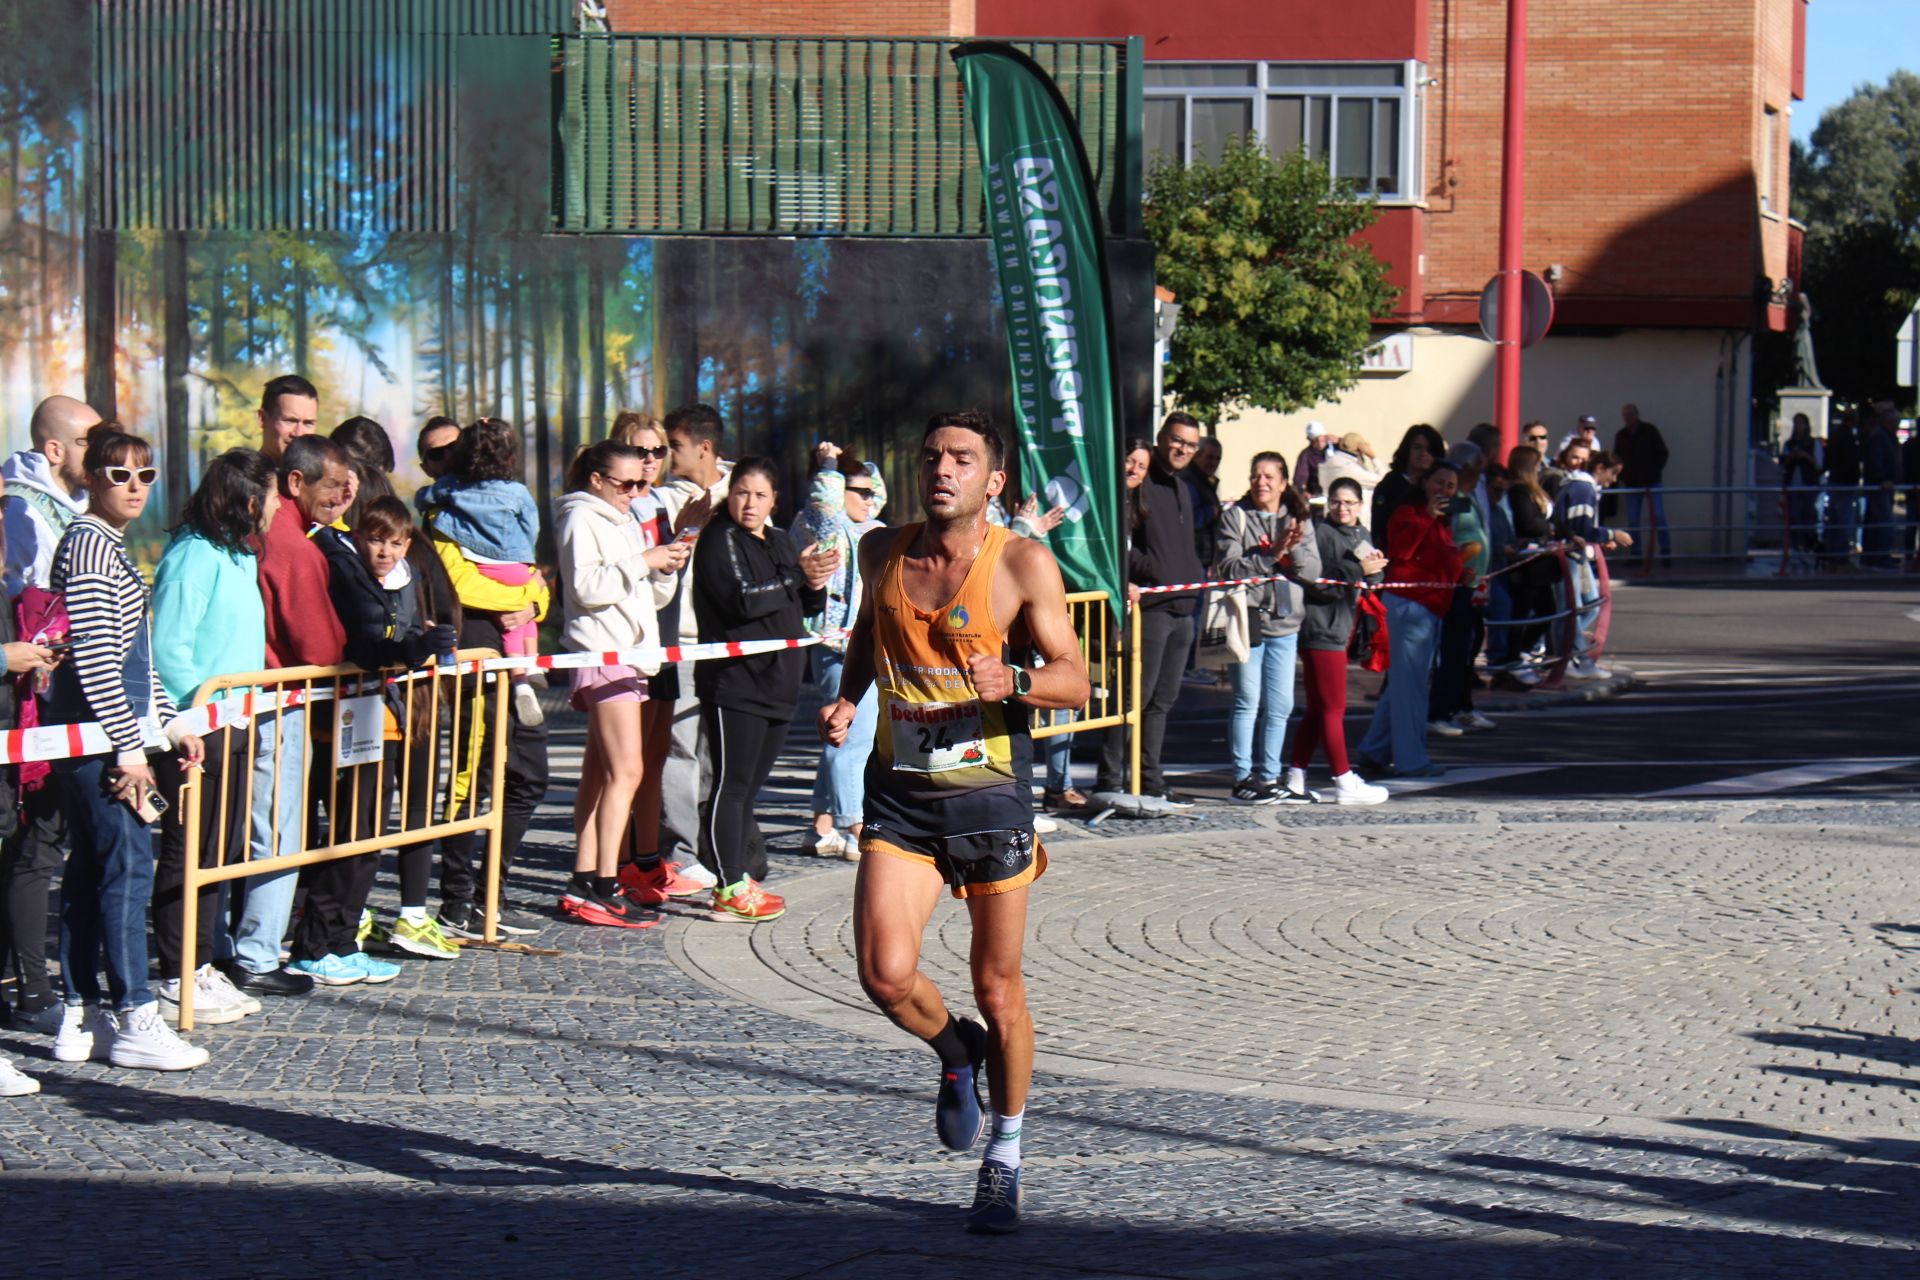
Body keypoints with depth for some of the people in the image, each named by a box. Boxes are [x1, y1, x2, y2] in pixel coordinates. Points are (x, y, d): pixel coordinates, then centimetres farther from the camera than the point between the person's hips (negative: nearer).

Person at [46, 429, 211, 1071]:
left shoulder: (111, 545, 18)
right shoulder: (88, 544, -13)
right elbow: (93, 657, -20)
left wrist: (171, 724, 22)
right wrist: (129, 747, -20)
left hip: (112, 735, 10)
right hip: (99, 736, -10)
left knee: (89, 868, 11)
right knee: (127, 865, -9)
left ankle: (80, 1018, 15)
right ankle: (134, 1021, -6)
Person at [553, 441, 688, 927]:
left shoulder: (621, 521, 24)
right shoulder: (581, 519, -5)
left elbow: (654, 597, 25)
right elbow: (586, 586, -19)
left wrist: (667, 569, 5)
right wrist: (642, 562, -17)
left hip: (628, 655, 10)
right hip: (603, 656, -10)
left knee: (600, 774, 8)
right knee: (625, 771, -16)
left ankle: (585, 884, 9)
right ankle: (604, 890, -18)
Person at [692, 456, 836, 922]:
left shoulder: (779, 540, 18)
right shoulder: (719, 540, -8)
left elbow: (802, 607, 19)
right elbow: (743, 599, -20)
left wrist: (816, 585, -3)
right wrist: (798, 577, -18)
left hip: (777, 681, 8)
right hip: (733, 681, -8)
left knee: (751, 783, 13)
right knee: (731, 783, -7)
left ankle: (738, 877, 20)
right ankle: (730, 891, -6)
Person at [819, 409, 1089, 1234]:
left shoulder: (1024, 564, -7)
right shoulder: (883, 555, 4)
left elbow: (1075, 681, -7)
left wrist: (1013, 683, -27)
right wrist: (847, 696, 7)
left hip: (990, 792, -2)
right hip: (900, 794, 2)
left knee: (998, 989, 6)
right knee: (885, 976, -13)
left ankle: (1003, 1160, 26)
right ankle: (954, 1051, 22)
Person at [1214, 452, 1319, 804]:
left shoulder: (1299, 520, 12)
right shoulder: (1235, 517, 0)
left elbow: (1313, 571, 4)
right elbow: (1228, 568, -11)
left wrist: (1295, 549, -15)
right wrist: (1271, 554, -18)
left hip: (1285, 622, 4)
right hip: (1248, 619, -4)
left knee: (1280, 706, 7)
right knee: (1248, 702, -5)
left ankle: (1269, 777, 16)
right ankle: (1242, 779, 1)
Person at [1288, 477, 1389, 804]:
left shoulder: (1362, 535, 16)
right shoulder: (1320, 532, -10)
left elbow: (1370, 583, 15)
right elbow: (1314, 582, -20)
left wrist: (1374, 569, -6)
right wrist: (1356, 570, -23)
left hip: (1340, 628, 9)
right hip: (1321, 627, -9)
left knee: (1317, 710, 12)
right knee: (1333, 709, -5)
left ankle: (1295, 777, 17)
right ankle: (1345, 783, -2)